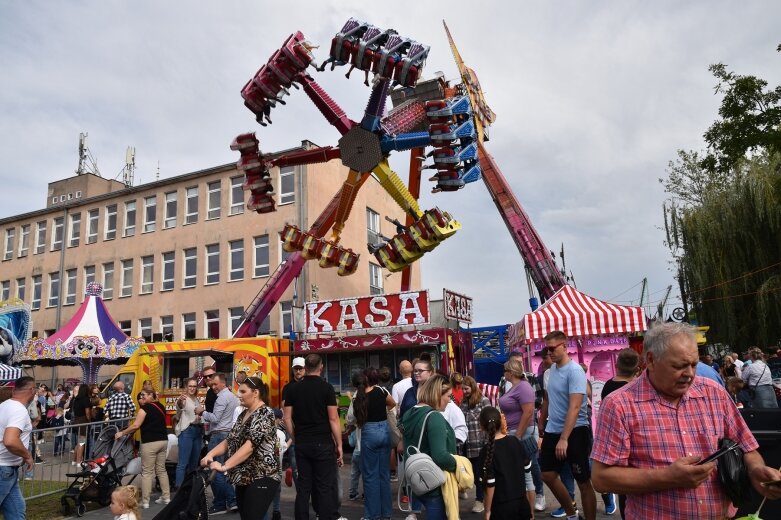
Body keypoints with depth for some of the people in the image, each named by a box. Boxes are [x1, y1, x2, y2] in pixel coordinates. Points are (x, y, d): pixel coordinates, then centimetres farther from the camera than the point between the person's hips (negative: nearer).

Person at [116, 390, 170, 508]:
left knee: (147, 472, 0)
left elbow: (136, 425, -15)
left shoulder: (145, 408, -8)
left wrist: (122, 433, -4)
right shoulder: (160, 407, 15)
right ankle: (166, 497, 17)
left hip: (150, 443, -7)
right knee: (161, 470, 14)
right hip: (163, 441, 7)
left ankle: (145, 501, 3)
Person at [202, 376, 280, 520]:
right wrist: (210, 454, -6)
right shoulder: (244, 414, 14)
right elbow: (230, 440, 12)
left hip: (261, 478, -8)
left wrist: (224, 466, -29)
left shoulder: (265, 414, -14)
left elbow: (250, 445, -24)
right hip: (243, 477, 8)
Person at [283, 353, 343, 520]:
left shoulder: (293, 389, 3)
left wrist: (295, 439, 15)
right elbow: (333, 419, -9)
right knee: (325, 486, 2)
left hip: (301, 444, 4)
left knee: (303, 485, 11)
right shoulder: (326, 387, -8)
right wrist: (339, 445, -3)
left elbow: (287, 419, 4)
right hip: (323, 444, -4)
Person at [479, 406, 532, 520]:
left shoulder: (487, 451, -17)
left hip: (502, 505, -5)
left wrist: (487, 511, -8)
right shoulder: (514, 441, -2)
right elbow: (527, 467, 7)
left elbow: (490, 484, -17)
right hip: (521, 500, 5)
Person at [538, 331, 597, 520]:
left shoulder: (574, 371, -18)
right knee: (548, 475, 13)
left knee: (583, 482, 5)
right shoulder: (552, 368, 7)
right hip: (552, 431, 8)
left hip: (575, 432, -8)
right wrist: (541, 424, 21)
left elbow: (575, 407, -25)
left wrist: (564, 439, -30)